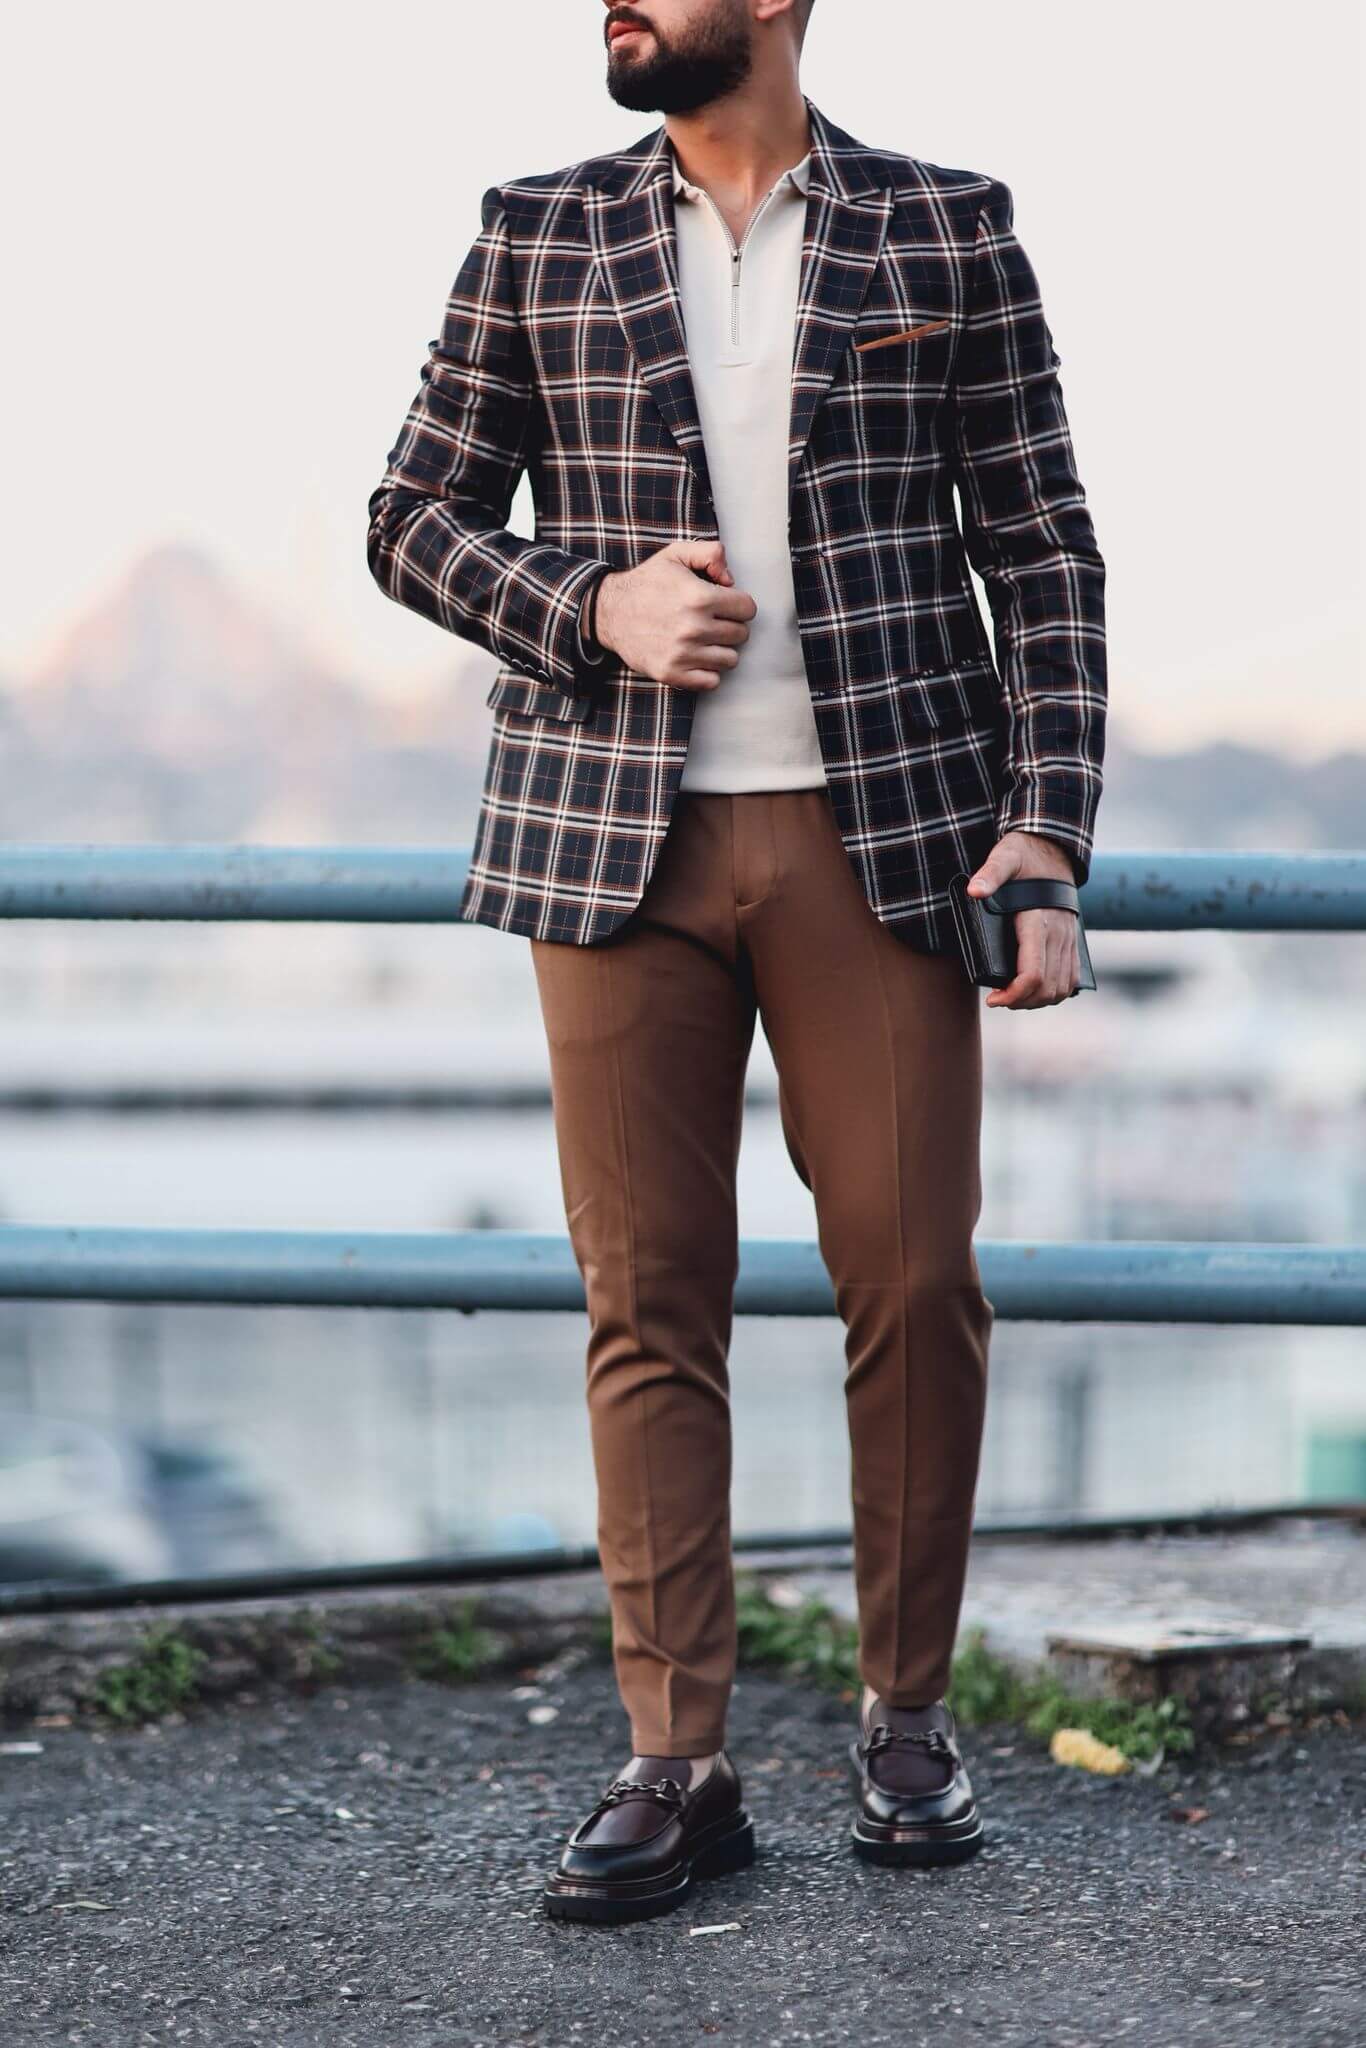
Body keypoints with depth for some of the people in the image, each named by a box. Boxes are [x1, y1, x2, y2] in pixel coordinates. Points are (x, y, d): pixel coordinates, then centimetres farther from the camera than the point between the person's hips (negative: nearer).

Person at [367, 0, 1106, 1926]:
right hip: (620, 836, 1)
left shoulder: (949, 230, 6)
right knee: (651, 1300, 0)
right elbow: (414, 518, 11)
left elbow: (1041, 549, 5)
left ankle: (908, 1718, 17)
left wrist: (1048, 827, -5)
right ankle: (678, 1765, 6)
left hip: (883, 833, -1)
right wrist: (590, 604, -8)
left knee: (916, 1279, 0)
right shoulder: (539, 236, 9)